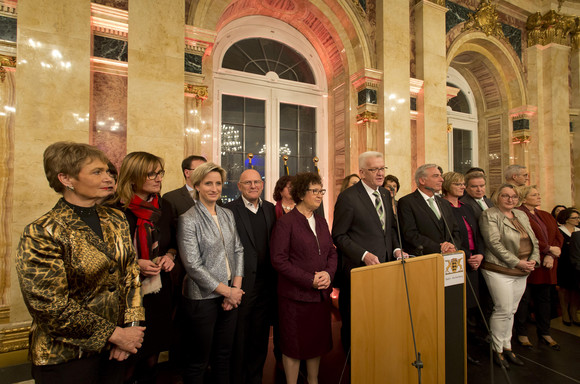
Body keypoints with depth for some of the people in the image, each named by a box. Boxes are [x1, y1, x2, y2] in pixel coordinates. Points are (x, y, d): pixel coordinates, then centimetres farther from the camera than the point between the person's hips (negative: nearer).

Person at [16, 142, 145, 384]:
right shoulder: (41, 234, -17)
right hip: (66, 357, -5)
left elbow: (131, 273, 1)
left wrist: (130, 327, -7)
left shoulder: (116, 220, 0)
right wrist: (114, 334, -16)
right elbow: (51, 305, -19)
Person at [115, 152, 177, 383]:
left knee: (153, 353, 19)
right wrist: (134, 264, -18)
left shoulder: (164, 207, 3)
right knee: (128, 359, 11)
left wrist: (169, 255, -4)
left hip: (160, 291, 5)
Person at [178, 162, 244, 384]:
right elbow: (193, 266, -15)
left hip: (231, 295, 5)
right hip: (203, 298, -5)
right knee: (198, 360, 14)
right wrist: (226, 291, -12)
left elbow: (238, 250, 5)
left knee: (224, 354, 20)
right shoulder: (188, 220, -12)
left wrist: (236, 286, -5)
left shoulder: (228, 215, 5)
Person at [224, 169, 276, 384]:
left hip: (266, 285, 5)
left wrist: (274, 279, 6)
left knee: (260, 338, 21)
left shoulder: (270, 209, 6)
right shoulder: (228, 211, -10)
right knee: (239, 340, 14)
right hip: (242, 285, -4)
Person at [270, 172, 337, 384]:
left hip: (321, 293, 6)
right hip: (295, 295, -6)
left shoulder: (321, 221, 9)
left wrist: (328, 273, -7)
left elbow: (332, 252, 12)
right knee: (294, 344, 10)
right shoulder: (285, 222, -12)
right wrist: (310, 280, -17)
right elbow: (279, 260, -15)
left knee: (318, 341, 20)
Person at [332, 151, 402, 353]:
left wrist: (396, 249, 1)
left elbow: (391, 227, 17)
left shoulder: (385, 194, 10)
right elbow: (339, 236, -12)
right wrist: (364, 255, -20)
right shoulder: (348, 197, -13)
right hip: (359, 268, -6)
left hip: (386, 264, 6)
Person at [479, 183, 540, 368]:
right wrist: (517, 262, -15)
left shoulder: (522, 215, 16)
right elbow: (494, 243, -15)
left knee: (511, 311, 13)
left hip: (522, 273, 7)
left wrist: (533, 260, 0)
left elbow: (534, 241, 16)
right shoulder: (489, 215, -8)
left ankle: (507, 347, 26)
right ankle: (497, 349, 13)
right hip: (500, 270, -7)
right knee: (503, 310, -3)